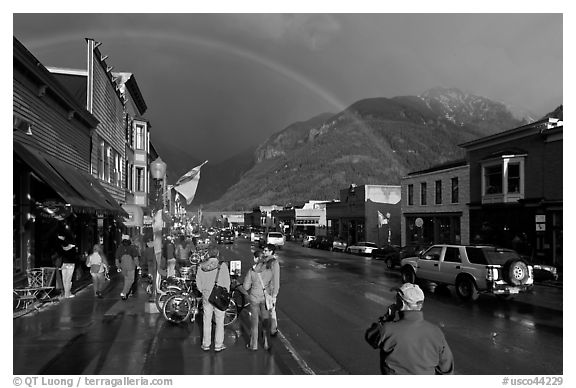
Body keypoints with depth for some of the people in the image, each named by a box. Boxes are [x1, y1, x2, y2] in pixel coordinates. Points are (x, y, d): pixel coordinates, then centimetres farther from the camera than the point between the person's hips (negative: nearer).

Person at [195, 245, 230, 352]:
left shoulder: (202, 266, -5)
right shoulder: (222, 265, -14)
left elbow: (198, 282, 2)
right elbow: (227, 282, -9)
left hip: (206, 296, 3)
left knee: (207, 321, 14)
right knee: (219, 321, 10)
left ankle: (206, 344, 23)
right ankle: (218, 345, 16)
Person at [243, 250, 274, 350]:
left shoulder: (251, 271, -14)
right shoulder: (269, 271, -6)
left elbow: (245, 287, -9)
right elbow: (271, 286, 3)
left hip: (254, 298, -2)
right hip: (266, 298, 2)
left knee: (254, 321, 11)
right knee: (266, 321, 13)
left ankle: (253, 344, 20)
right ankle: (266, 344, 21)